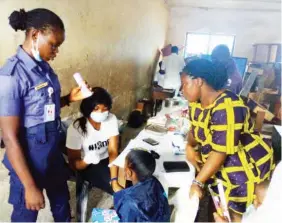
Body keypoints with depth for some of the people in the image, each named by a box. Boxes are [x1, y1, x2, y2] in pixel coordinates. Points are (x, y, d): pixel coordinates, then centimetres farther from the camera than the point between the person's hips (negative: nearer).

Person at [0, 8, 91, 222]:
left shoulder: (43, 67, -1)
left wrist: (70, 98, -4)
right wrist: (30, 186, -20)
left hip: (53, 152, 7)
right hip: (29, 159, -7)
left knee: (61, 200, 28)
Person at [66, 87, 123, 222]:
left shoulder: (111, 120, -15)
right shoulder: (76, 128, -23)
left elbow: (113, 152, -18)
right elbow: (73, 163, -17)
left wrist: (115, 181, -27)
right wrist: (87, 160, -40)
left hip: (106, 161, 4)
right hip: (87, 166, -4)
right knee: (123, 189, -22)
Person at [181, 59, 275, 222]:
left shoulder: (227, 107, -30)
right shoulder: (197, 103, -1)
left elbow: (220, 152, -31)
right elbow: (195, 130, 9)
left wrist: (198, 183, -28)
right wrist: (190, 146, -12)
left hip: (247, 164, -7)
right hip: (221, 163, 8)